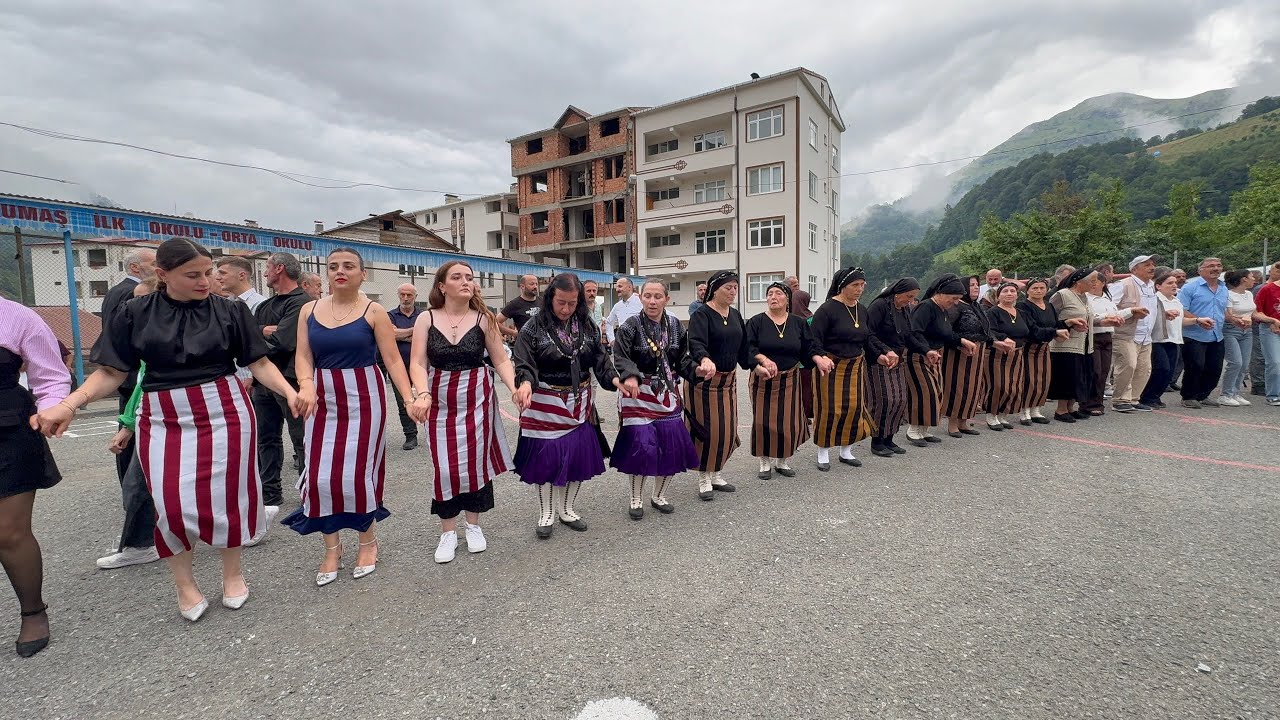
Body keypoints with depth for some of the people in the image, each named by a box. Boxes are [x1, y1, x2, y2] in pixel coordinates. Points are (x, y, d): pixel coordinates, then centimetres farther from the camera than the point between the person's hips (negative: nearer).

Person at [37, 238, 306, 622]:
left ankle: (232, 572, 26)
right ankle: (185, 583, 23)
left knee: (226, 495, 4)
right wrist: (68, 405, -9)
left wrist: (289, 392, -18)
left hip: (224, 414, -1)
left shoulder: (230, 311, -2)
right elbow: (112, 372, 4)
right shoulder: (134, 314, 2)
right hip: (163, 420, 2)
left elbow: (259, 363, -3)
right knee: (171, 503, 1)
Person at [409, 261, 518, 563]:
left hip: (477, 399, 0)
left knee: (475, 460, 5)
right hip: (440, 402, 0)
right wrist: (422, 394, -25)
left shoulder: (483, 319, -2)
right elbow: (417, 364, -7)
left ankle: (473, 524, 26)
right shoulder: (426, 319, -1)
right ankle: (448, 531, 20)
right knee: (445, 465, 2)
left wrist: (514, 388, -17)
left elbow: (502, 360, 0)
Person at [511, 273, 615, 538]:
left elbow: (599, 360, 0)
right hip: (546, 403, -3)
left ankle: (567, 510, 31)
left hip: (580, 402, 4)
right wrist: (525, 383, -37)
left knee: (579, 454, 10)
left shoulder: (588, 326, 1)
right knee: (546, 457, 4)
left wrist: (613, 379, -18)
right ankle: (546, 514, 25)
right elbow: (524, 364, -16)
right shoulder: (533, 328, -10)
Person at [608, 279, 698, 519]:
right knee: (642, 445, -7)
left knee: (672, 444, 6)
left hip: (668, 393, 5)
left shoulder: (675, 326, 5)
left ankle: (659, 496, 29)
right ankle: (636, 499, 17)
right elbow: (620, 357, -19)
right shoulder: (630, 326, -8)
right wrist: (630, 376, -38)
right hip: (639, 393, -4)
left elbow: (682, 360, 5)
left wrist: (698, 369, -15)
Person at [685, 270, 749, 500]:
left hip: (729, 380, 7)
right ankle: (703, 479, 16)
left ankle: (716, 474, 28)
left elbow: (743, 345, 17)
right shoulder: (702, 315, -14)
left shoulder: (735, 315, 9)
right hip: (704, 380, -7)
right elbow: (696, 342, -32)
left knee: (727, 429, 11)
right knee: (706, 429, -1)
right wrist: (705, 360, -51)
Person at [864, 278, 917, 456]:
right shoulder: (879, 306, -14)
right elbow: (868, 333, -19)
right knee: (884, 400, -8)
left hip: (897, 361, 8)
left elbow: (909, 335, 18)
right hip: (878, 361, -8)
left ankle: (888, 439, 18)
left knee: (900, 399, 6)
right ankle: (876, 442, 5)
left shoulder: (906, 309, 11)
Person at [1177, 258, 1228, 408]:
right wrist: (1198, 320, -25)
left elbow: (1224, 311, 25)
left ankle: (1202, 396, 23)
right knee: (1195, 368, -5)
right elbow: (1181, 311, -14)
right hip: (1194, 337, -7)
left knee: (1215, 369, 9)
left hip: (1217, 338, 7)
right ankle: (1188, 397, 7)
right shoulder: (1190, 287, -7)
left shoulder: (1224, 289, 16)